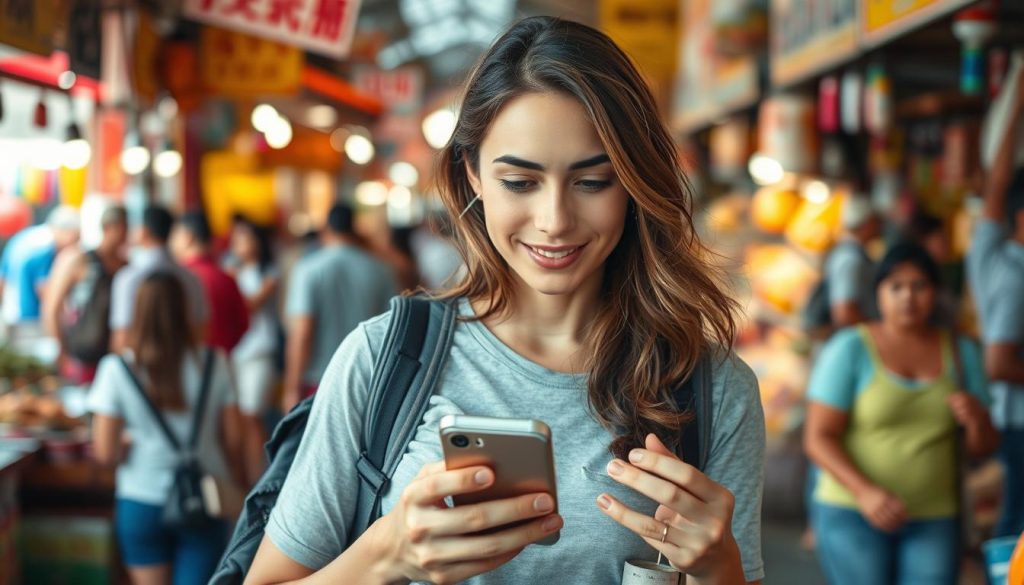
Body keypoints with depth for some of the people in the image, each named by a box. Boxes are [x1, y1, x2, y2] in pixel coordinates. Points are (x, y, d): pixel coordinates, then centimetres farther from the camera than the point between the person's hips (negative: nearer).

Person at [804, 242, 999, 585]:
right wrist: (864, 491, -22)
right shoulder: (849, 349, -3)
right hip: (852, 515, -3)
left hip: (935, 520, 4)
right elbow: (818, 438, -8)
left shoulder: (962, 353, 10)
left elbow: (982, 449, 12)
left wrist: (977, 419, -11)